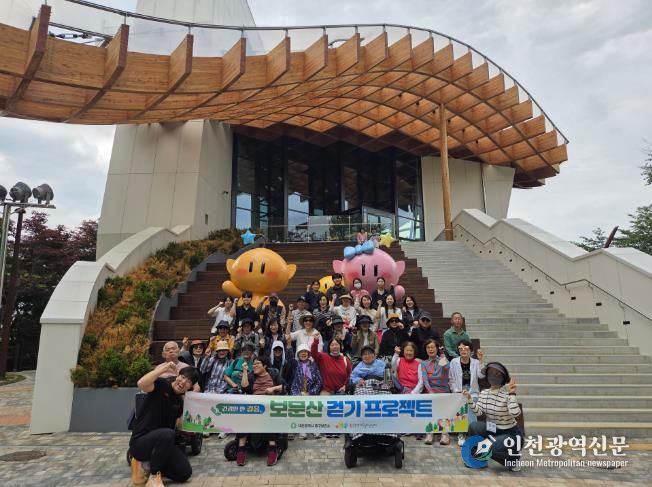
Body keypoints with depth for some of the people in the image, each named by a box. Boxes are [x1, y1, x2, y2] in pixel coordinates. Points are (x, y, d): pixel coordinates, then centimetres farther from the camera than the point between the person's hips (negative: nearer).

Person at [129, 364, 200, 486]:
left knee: (185, 473, -3)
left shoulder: (180, 402, 7)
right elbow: (141, 384, -35)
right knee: (167, 434, -38)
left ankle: (147, 465, 15)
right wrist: (164, 368, -31)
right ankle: (154, 477, -16)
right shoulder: (161, 385, -14)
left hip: (163, 443, 7)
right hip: (140, 442, -7)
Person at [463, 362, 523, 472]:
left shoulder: (507, 394, -19)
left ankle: (513, 459, 4)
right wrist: (469, 399, -24)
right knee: (473, 426, -19)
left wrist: (512, 394, -35)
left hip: (510, 433, -6)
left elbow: (515, 413, -35)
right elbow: (478, 412, -11)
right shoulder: (484, 393, 0)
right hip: (492, 430, 6)